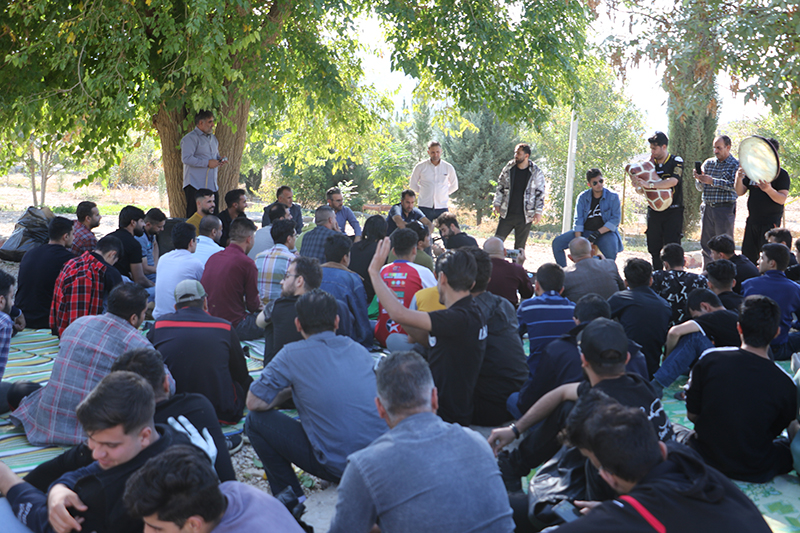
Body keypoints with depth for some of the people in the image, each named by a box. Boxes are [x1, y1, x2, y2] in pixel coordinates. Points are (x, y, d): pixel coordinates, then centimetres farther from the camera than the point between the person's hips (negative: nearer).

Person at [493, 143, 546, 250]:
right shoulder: (508, 168, 5)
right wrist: (497, 203, 5)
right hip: (507, 213, 2)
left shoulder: (536, 173, -3)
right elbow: (500, 187, 13)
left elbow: (540, 193, 0)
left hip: (524, 216, -2)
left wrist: (538, 212, -5)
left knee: (520, 246, 5)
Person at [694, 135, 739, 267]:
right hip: (708, 208, 5)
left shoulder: (735, 164, -2)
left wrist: (712, 181, -21)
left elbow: (735, 186, -17)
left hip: (725, 208, -5)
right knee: (706, 243, 7)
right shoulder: (708, 163, 13)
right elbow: (700, 188, 11)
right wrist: (699, 179, -11)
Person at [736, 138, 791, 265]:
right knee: (747, 257, 6)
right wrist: (739, 178, -10)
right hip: (752, 222, 6)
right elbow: (740, 192, 9)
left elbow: (782, 199, -13)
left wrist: (769, 190, -31)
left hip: (771, 223, -6)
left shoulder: (781, 174, -4)